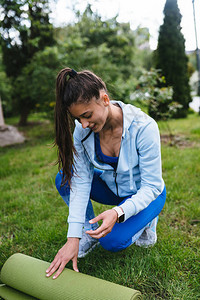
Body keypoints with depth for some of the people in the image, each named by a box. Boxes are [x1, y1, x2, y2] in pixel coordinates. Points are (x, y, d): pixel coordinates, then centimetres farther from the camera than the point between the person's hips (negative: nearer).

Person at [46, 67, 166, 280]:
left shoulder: (144, 127, -32)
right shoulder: (82, 130, -19)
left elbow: (151, 187, -26)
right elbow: (81, 182, -21)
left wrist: (118, 212, -43)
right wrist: (73, 238, -27)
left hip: (145, 194, -4)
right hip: (112, 189, 4)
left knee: (112, 241, -25)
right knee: (64, 178, -19)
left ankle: (147, 220, 7)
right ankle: (90, 230, 2)